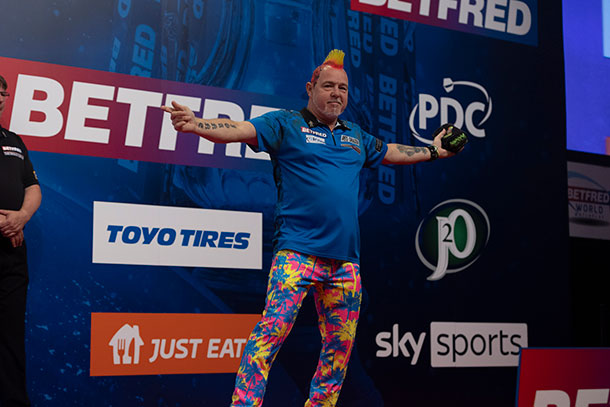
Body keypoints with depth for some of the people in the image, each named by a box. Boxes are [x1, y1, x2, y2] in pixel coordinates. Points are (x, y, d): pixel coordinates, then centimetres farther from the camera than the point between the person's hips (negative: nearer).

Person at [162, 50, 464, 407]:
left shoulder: (356, 136, 21)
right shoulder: (286, 124, 3)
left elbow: (393, 153, 37)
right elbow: (238, 130, -10)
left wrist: (432, 151, 44)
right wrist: (196, 124, -26)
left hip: (345, 259, 6)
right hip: (298, 252, -6)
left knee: (340, 348, 10)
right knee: (271, 331, -18)